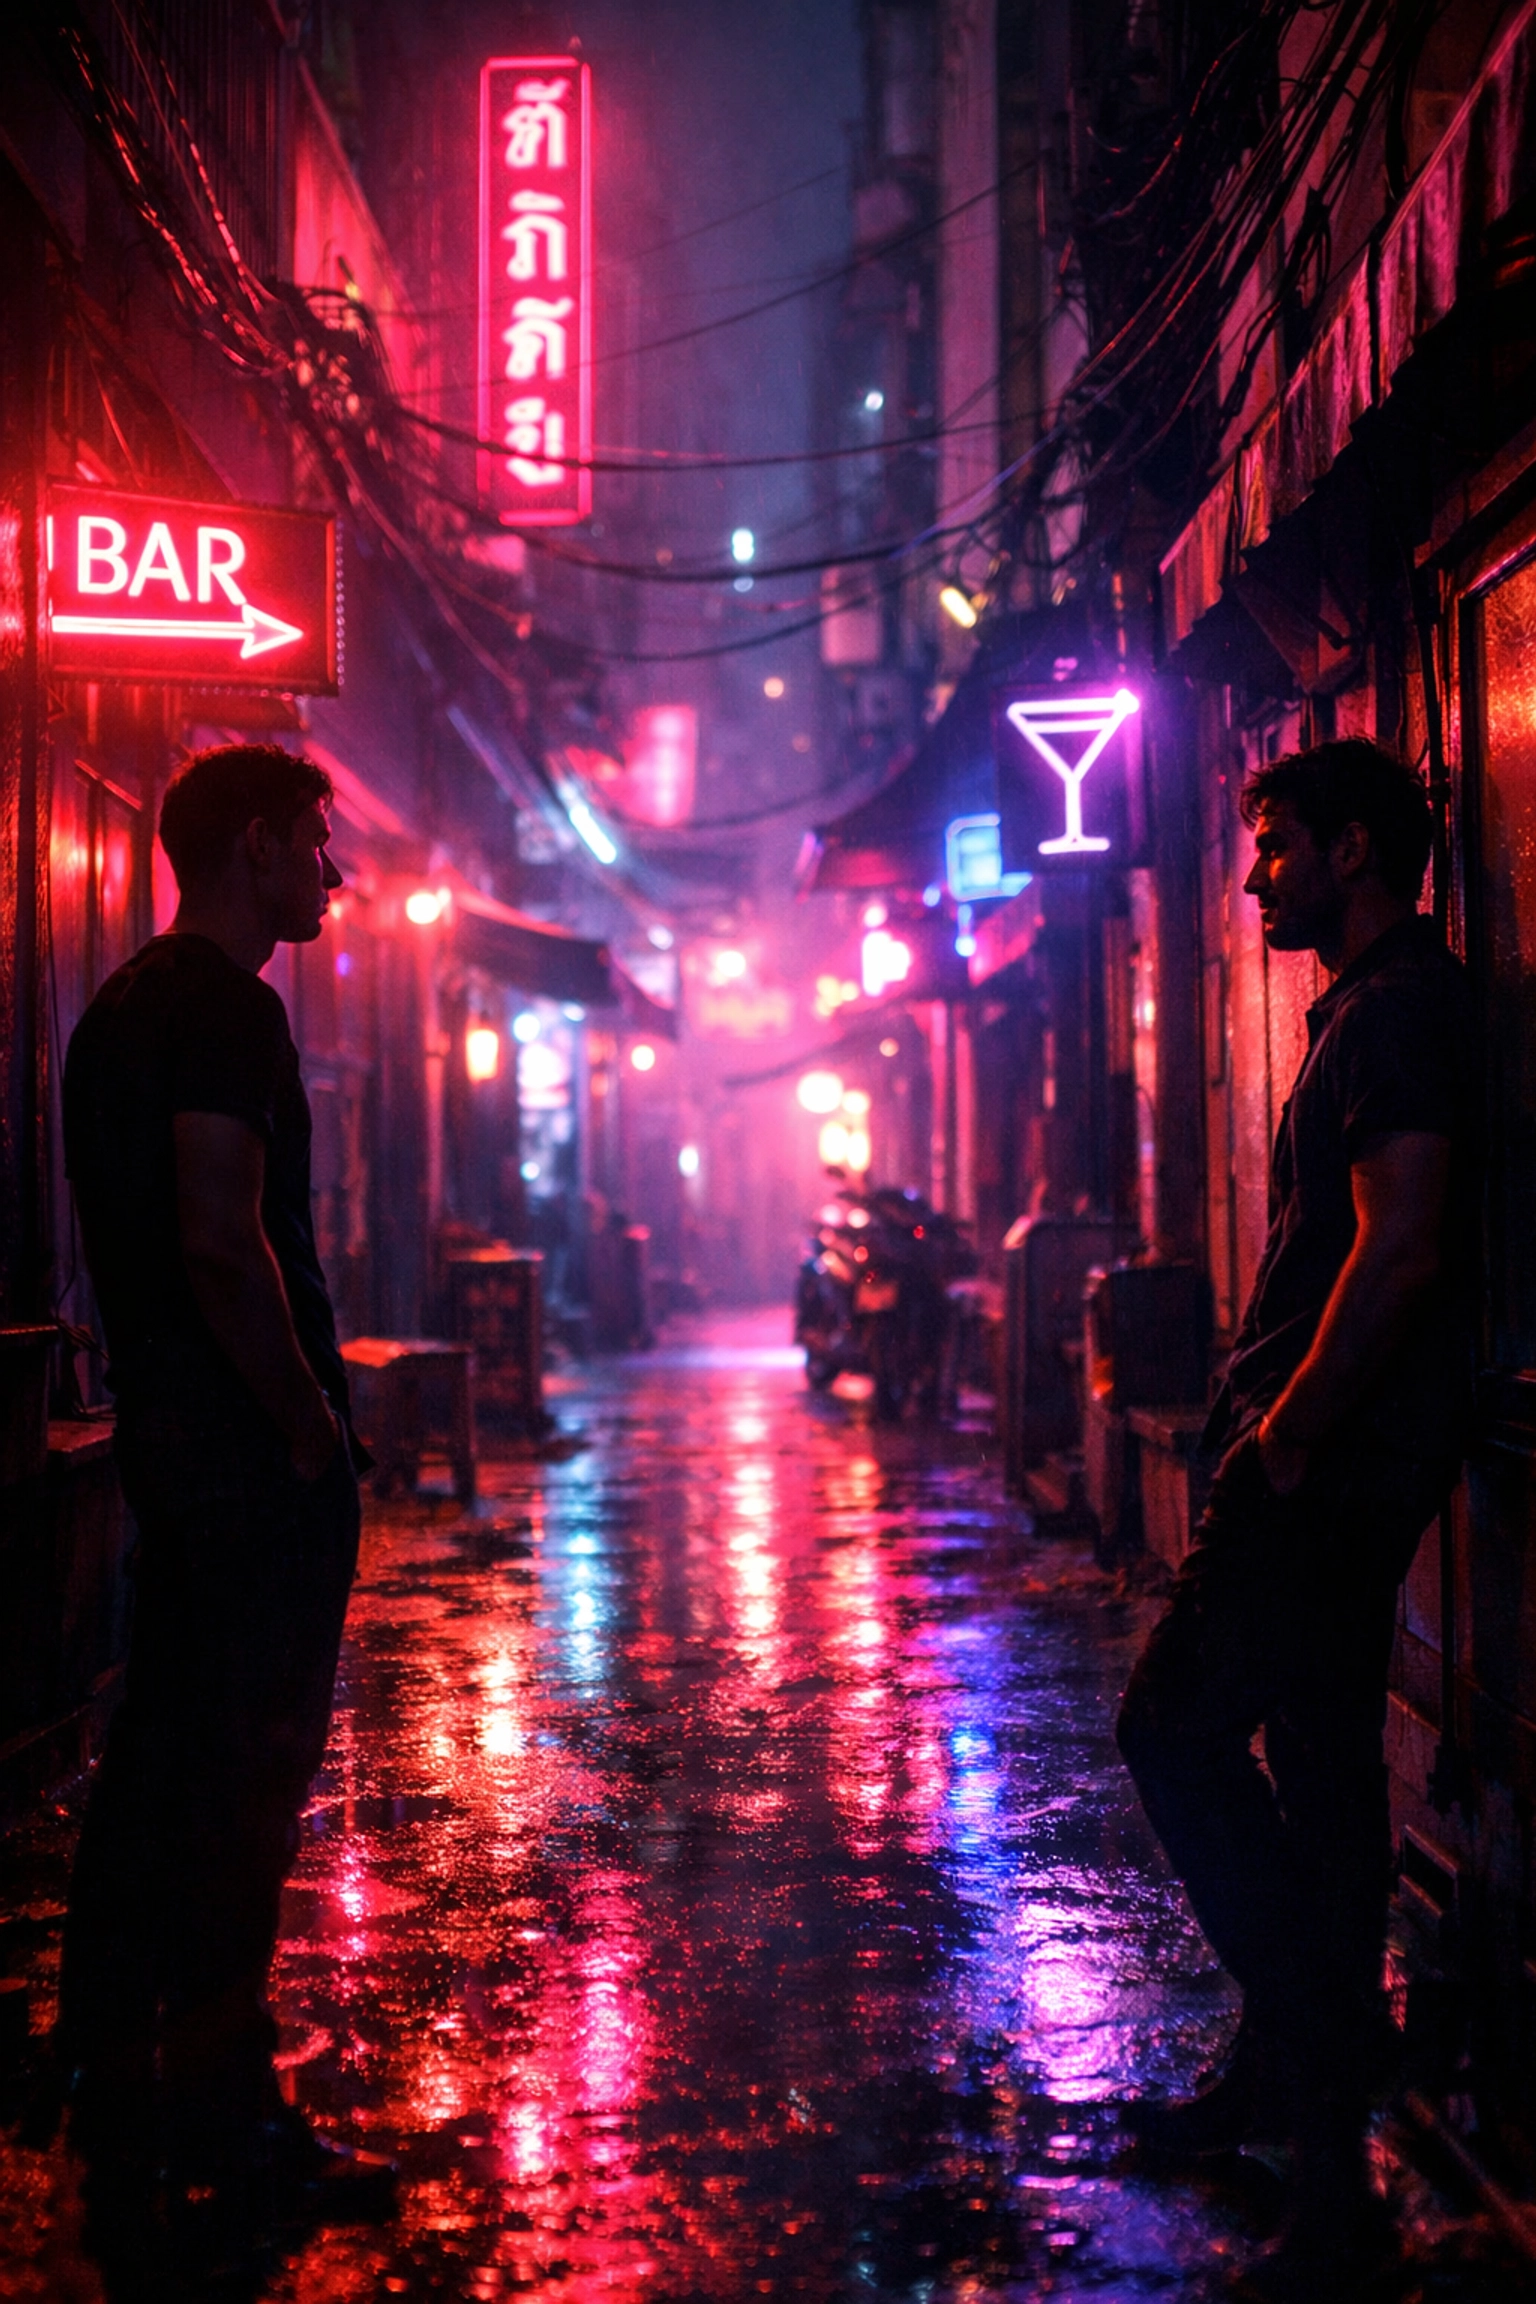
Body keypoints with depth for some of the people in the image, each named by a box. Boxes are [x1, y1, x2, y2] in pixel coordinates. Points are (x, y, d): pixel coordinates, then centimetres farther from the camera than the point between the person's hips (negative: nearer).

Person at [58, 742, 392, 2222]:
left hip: (167, 1423, 10)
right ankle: (219, 2105, 3)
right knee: (247, 1765, -4)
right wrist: (310, 1426, -18)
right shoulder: (226, 1012, -14)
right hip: (249, 1443, -10)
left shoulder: (125, 1006, 17)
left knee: (163, 1752, 15)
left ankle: (112, 2076, 23)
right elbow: (223, 1237, -24)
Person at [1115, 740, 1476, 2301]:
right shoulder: (1369, 1006, 19)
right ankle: (1293, 2082, 26)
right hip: (1336, 1456, 10)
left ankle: (1324, 2120, -3)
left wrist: (1291, 1428, -18)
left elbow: (1401, 1249, -23)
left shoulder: (1398, 1010, -14)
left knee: (1176, 1730, -10)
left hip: (1335, 1459, -10)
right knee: (1314, 1767, 15)